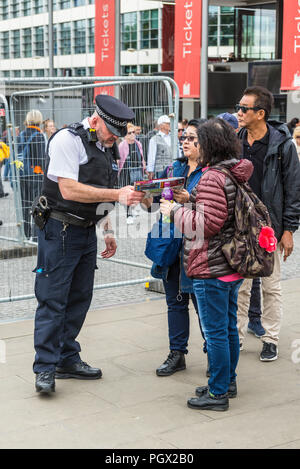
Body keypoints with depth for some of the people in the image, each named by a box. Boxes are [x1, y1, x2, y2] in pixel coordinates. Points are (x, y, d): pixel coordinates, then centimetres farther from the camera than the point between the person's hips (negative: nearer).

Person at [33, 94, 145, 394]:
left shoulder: (108, 147, 11)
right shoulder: (68, 139, -14)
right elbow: (69, 190, -22)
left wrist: (107, 231, 15)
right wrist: (117, 195, -24)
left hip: (87, 231, 8)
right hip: (59, 231, -8)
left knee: (80, 297, 11)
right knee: (53, 299, -5)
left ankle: (67, 359, 22)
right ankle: (45, 368, 3)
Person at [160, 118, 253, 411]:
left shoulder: (212, 178, -19)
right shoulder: (238, 174, 10)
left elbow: (208, 223, -24)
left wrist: (175, 211, -11)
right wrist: (189, 201, 14)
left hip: (211, 269, -10)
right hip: (233, 266, 10)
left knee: (215, 332, 0)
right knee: (229, 327, 18)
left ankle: (218, 393, 9)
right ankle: (227, 382, 31)